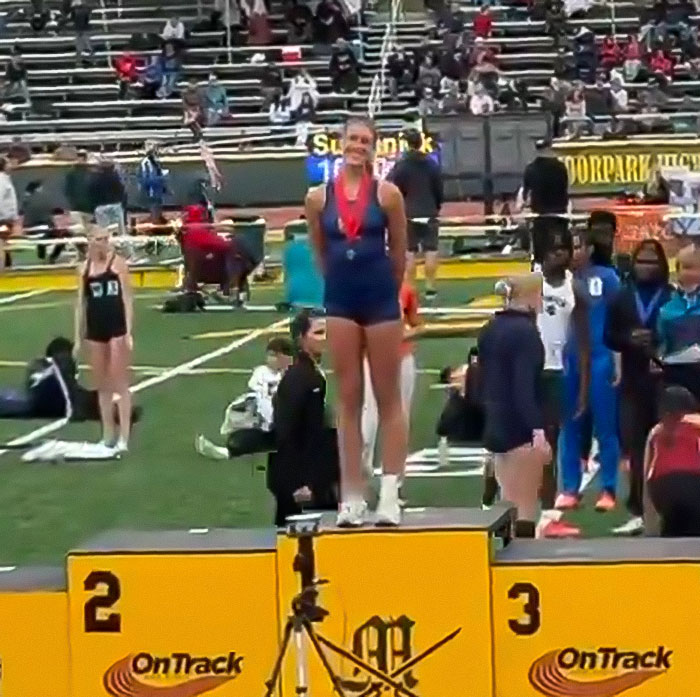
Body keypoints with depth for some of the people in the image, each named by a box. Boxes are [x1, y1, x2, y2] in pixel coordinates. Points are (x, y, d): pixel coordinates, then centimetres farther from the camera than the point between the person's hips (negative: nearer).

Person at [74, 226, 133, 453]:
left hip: (117, 328, -5)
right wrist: (78, 337, 10)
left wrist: (129, 332, -12)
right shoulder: (84, 268, 8)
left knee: (120, 384, -4)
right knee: (102, 386, 10)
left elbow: (127, 299, -6)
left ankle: (124, 438, -2)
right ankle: (108, 435, 17)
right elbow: (81, 303, 13)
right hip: (94, 330, 5)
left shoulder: (118, 263, -5)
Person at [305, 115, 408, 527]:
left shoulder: (386, 193, -5)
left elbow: (399, 252, 4)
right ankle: (352, 498, 10)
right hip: (341, 303, 2)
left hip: (381, 300, -2)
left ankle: (390, 496, 7)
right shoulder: (319, 198, 1)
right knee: (349, 400, 6)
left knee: (389, 399, 4)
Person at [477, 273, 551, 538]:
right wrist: (538, 428, -28)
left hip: (495, 425, 9)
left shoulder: (490, 329, 13)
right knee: (525, 508, -6)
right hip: (521, 427, -9)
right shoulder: (525, 331, -14)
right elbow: (526, 387, -23)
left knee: (509, 504, 14)